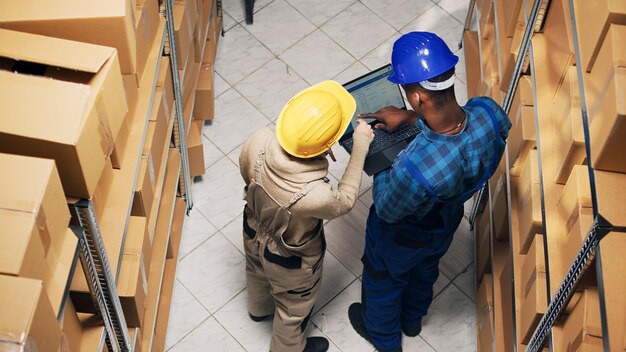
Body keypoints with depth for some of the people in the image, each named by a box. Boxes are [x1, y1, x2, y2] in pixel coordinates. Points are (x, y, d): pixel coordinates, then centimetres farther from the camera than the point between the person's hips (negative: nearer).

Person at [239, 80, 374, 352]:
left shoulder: (258, 142, -35)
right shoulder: (315, 196, -47)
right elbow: (344, 201, -21)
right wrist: (360, 147, -17)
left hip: (254, 233, 5)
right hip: (290, 261, -5)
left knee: (258, 273, 39)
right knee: (293, 308, 29)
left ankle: (259, 308, 72)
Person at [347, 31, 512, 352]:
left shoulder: (414, 169, -50)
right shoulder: (489, 113, -35)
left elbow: (387, 210, -26)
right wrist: (410, 117, -9)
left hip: (401, 238, -5)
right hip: (446, 224, 5)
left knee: (383, 282, 30)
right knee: (424, 271, 37)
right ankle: (412, 319, 68)